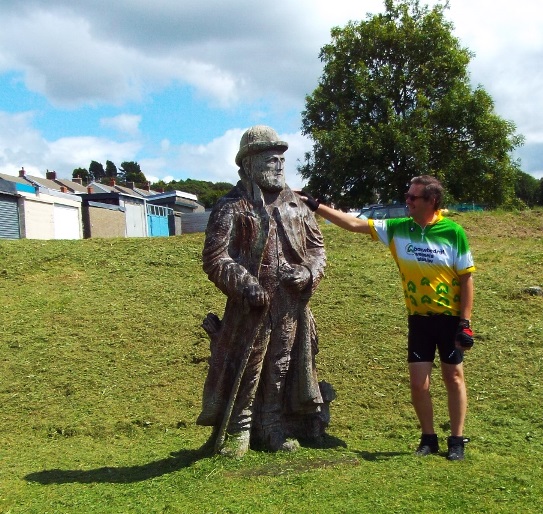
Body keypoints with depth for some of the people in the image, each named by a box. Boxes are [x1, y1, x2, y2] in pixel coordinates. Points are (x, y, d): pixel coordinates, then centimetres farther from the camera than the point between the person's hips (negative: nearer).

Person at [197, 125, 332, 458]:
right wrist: (243, 283, -22)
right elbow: (215, 258, -9)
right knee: (245, 371, 1)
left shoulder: (296, 205, 12)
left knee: (282, 368, 12)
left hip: (292, 308, 5)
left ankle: (275, 428, 26)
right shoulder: (232, 208, -4)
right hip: (250, 307, -4)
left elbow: (317, 246, 16)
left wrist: (309, 272, -4)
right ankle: (237, 431, 16)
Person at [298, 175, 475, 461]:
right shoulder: (398, 229, -3)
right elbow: (355, 223, -4)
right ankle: (428, 438, 22)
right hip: (418, 319, 3)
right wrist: (315, 206, -8)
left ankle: (457, 441, 20)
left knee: (453, 377, 7)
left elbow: (466, 278, -8)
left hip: (449, 318, -3)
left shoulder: (453, 232, -11)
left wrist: (465, 324, -11)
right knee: (418, 383, 3)